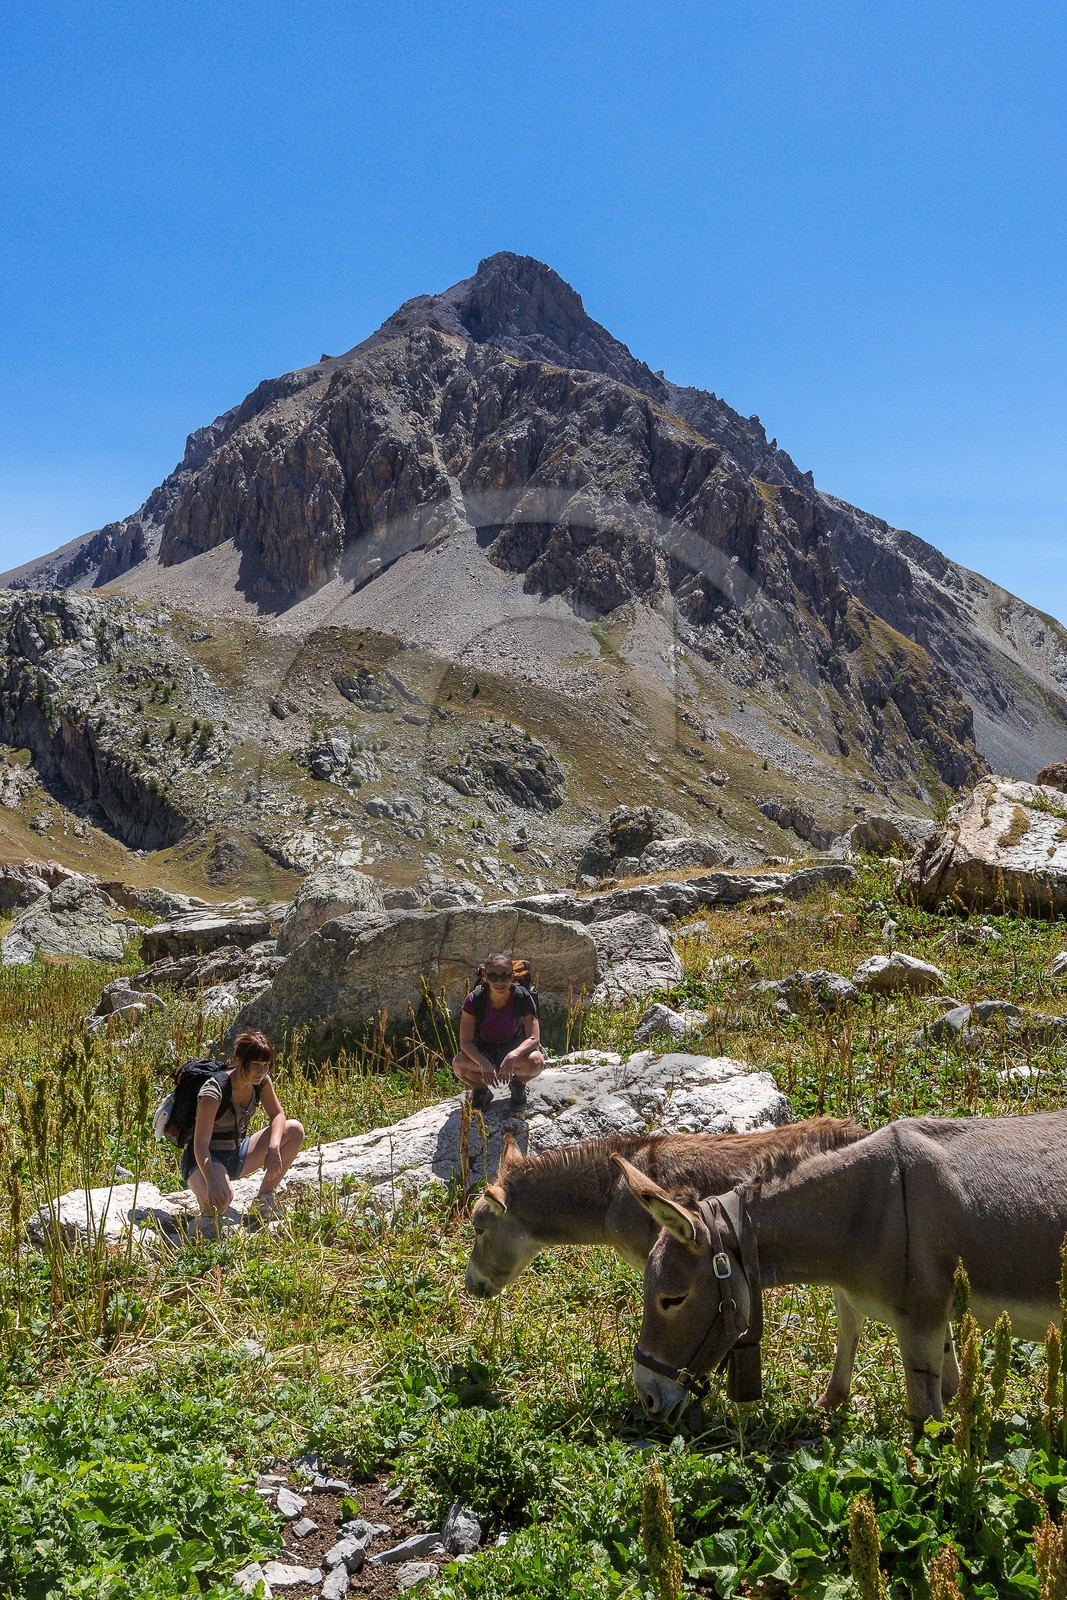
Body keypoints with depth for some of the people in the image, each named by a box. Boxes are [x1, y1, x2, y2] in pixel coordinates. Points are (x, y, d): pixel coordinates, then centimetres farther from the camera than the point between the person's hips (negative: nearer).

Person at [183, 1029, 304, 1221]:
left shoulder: (261, 1081, -7)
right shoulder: (214, 1091, -28)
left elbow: (277, 1115, 0)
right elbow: (200, 1144, -31)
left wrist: (274, 1147, -22)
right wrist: (211, 1181, -47)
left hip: (237, 1155, 7)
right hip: (206, 1160, -7)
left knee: (295, 1130, -9)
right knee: (221, 1196, -40)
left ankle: (265, 1198, 0)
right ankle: (207, 1202, 0)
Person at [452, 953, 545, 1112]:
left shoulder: (522, 998, -21)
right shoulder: (474, 1000, -22)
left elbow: (534, 1038, -24)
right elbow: (465, 1042, -23)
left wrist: (512, 1056, -44)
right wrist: (484, 1063, -42)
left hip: (514, 1048, 0)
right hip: (483, 1053, 0)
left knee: (536, 1061, -34)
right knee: (459, 1064, -33)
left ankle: (518, 1084, 4)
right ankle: (481, 1092, 2)